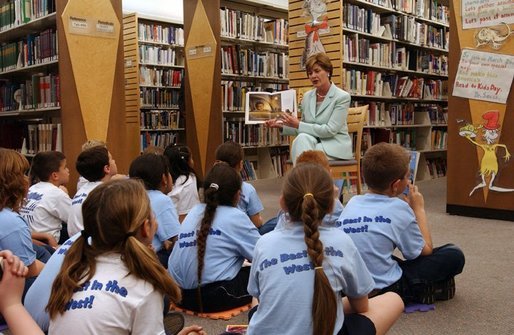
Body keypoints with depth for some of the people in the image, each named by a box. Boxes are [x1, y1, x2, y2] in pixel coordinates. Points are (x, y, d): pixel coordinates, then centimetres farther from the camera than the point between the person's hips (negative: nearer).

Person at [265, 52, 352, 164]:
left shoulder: (342, 97, -8)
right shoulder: (307, 96, 10)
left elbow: (330, 130, -17)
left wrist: (298, 124, -19)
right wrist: (281, 125, 0)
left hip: (335, 146, -4)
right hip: (311, 143, 5)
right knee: (302, 139, -31)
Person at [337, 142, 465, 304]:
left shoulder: (352, 202, 3)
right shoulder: (398, 208, -11)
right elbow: (426, 250, 2)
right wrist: (419, 209, 12)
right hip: (383, 288, -6)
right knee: (454, 255, 2)